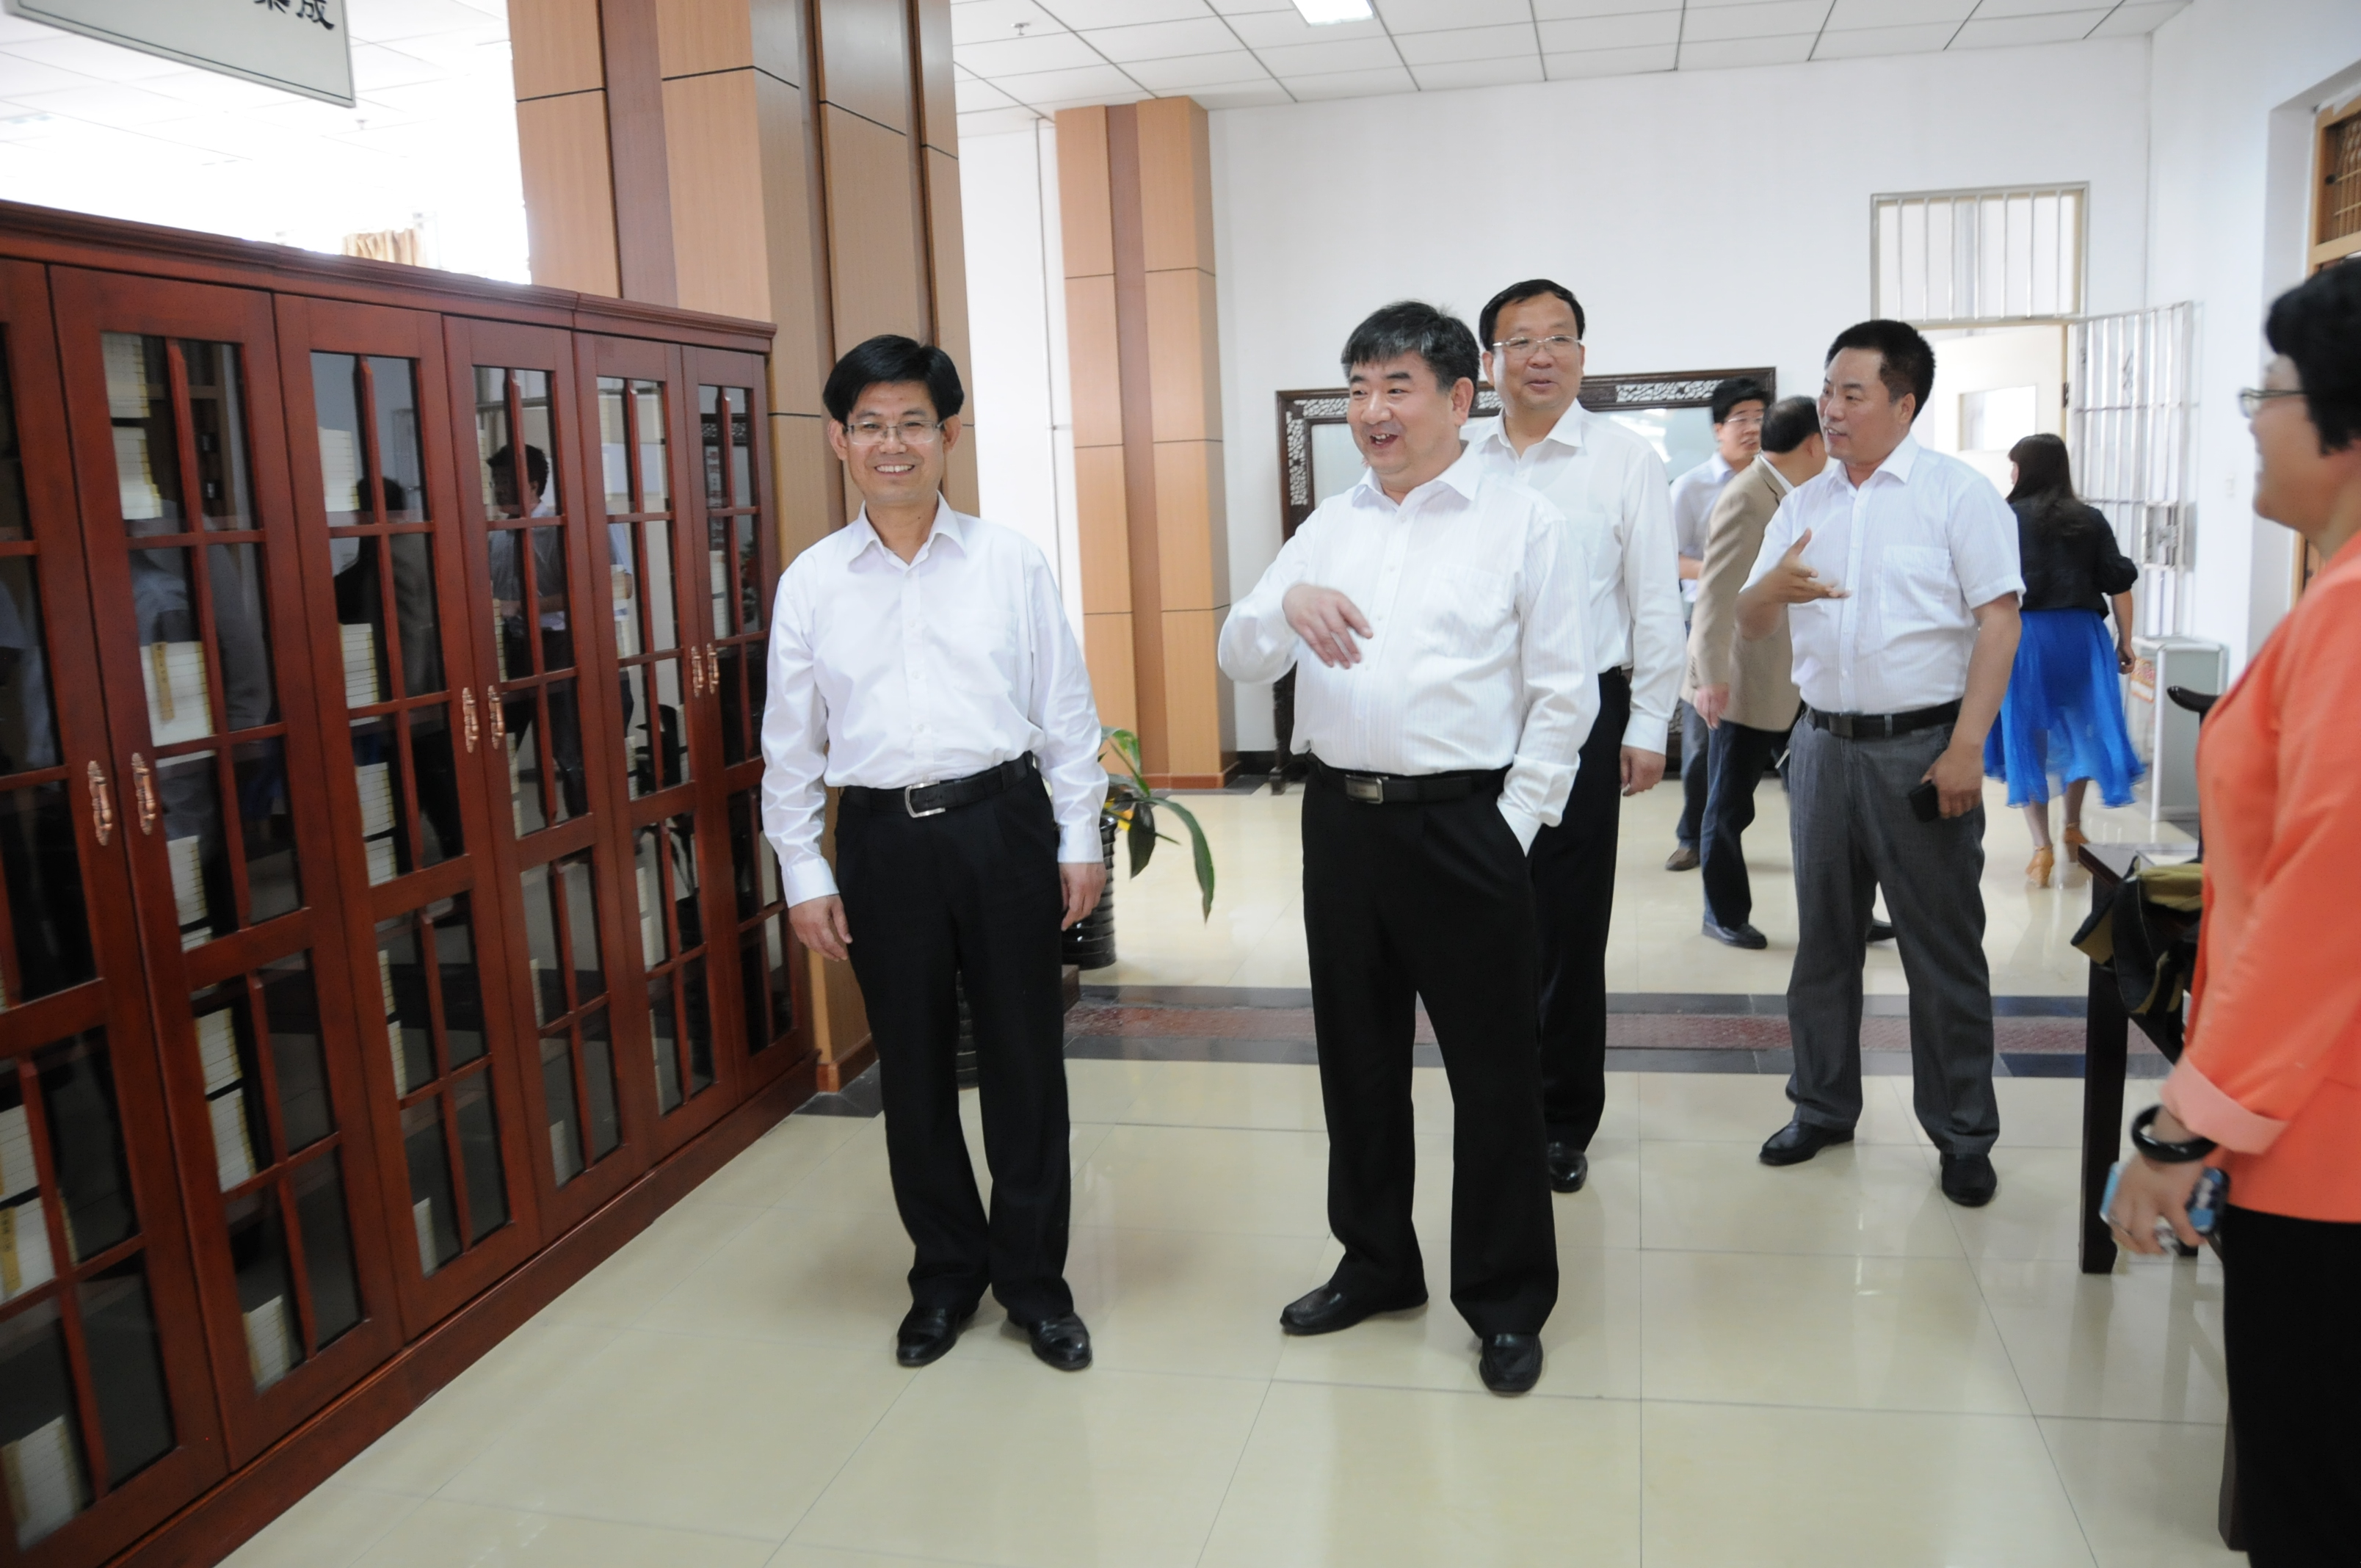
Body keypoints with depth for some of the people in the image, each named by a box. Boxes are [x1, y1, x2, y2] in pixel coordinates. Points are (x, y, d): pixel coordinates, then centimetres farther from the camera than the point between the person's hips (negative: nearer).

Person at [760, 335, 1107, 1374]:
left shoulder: (1010, 562, 2)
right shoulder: (811, 581, 5)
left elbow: (1064, 708, 4)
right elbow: (790, 740, 7)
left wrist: (1080, 840, 1)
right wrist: (802, 873, 4)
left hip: (1003, 823, -1)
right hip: (883, 838, 1)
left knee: (1023, 1059, 6)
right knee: (913, 1066, 11)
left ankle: (1033, 1279, 24)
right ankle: (946, 1274, 31)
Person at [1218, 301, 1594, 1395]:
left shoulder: (1523, 524, -2)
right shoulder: (1329, 527, 12)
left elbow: (1563, 695, -4)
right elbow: (1241, 661, 6)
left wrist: (1512, 827, -10)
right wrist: (1287, 604, -15)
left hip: (1464, 823, -5)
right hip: (1340, 816, 5)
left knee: (1493, 1073, 5)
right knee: (1357, 1059, 16)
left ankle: (1506, 1303, 22)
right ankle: (1375, 1264, 35)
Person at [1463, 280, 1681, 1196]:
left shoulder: (1625, 460, 0)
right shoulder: (1459, 462, 7)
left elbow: (1656, 603, 1)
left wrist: (1647, 727, -2)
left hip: (1580, 715, -2)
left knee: (1569, 931, 4)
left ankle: (1566, 1121, 19)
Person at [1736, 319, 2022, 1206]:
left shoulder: (1957, 492, -3)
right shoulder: (1804, 505, 11)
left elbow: (1998, 622, -9)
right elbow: (1748, 627, 11)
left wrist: (1966, 747, -16)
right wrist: (1773, 587, -13)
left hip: (1922, 745, -5)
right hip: (1825, 741, 5)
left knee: (1943, 949, 3)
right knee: (1824, 938, 12)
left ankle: (1963, 1136, 16)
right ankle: (1823, 1107, 26)